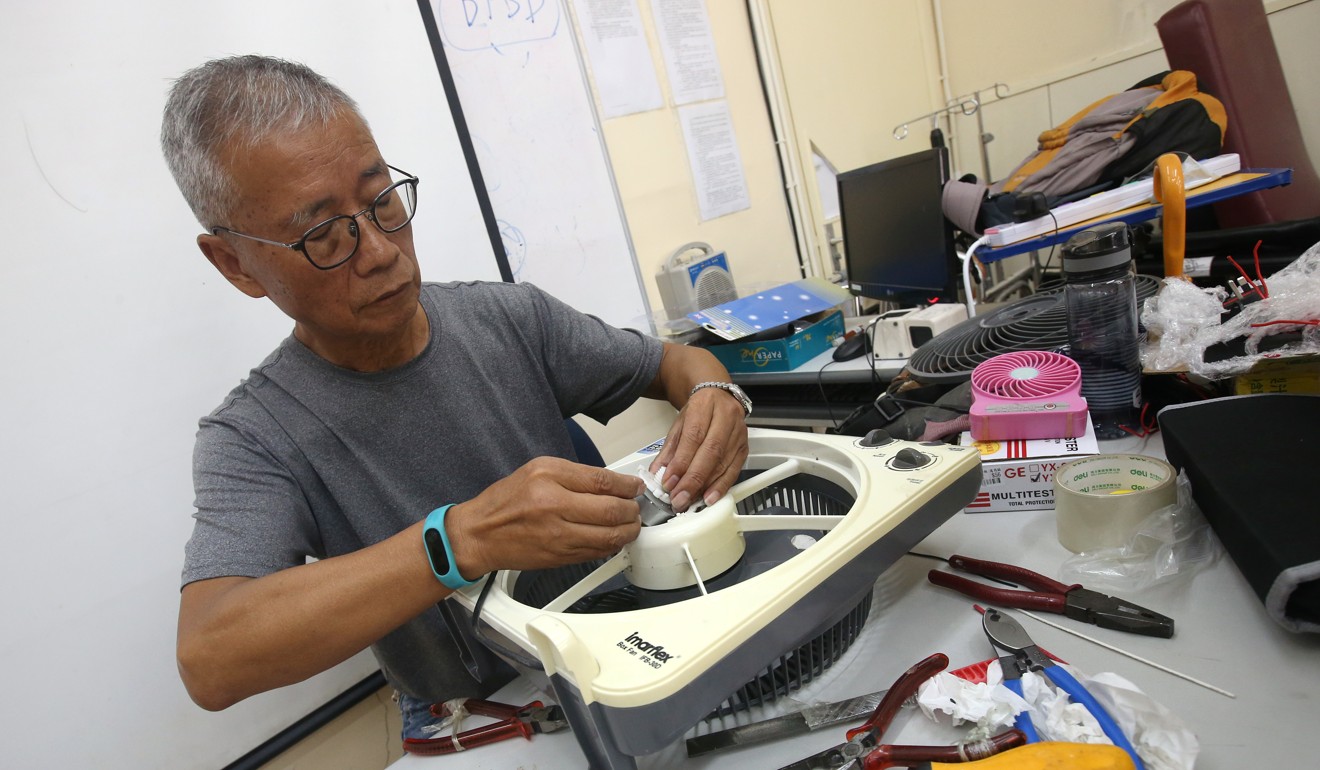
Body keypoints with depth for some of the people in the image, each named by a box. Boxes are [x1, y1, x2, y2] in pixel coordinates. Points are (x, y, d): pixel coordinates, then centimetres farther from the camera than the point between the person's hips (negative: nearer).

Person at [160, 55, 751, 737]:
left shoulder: (511, 318, -5)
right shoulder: (252, 440, -14)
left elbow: (672, 361, 5)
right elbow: (209, 662, -29)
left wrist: (712, 392, -19)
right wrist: (466, 539, -42)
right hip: (470, 719, -3)